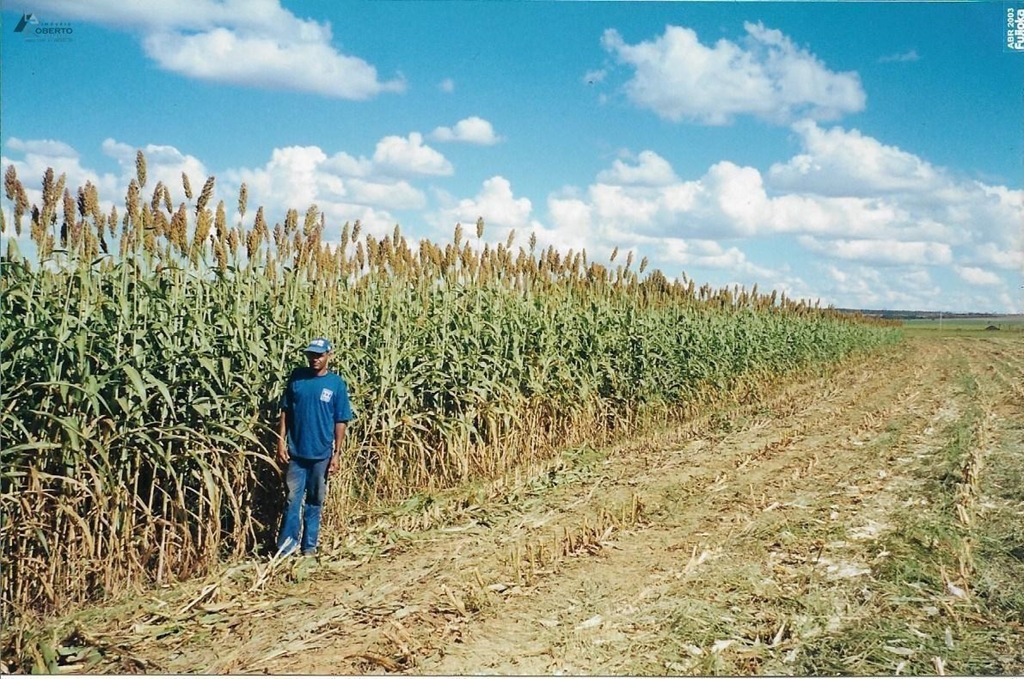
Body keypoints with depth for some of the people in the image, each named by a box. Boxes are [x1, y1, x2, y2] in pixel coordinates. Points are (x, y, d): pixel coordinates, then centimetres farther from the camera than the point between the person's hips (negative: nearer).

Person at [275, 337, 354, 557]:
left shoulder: (336, 383, -3)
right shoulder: (296, 377, 0)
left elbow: (340, 421, -1)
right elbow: (285, 411, 4)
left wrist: (337, 454, -3)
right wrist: (281, 442, -2)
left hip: (321, 454, 0)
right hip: (296, 451, 0)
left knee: (315, 501, 11)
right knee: (293, 499, 2)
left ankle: (309, 545, 22)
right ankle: (286, 545, 10)